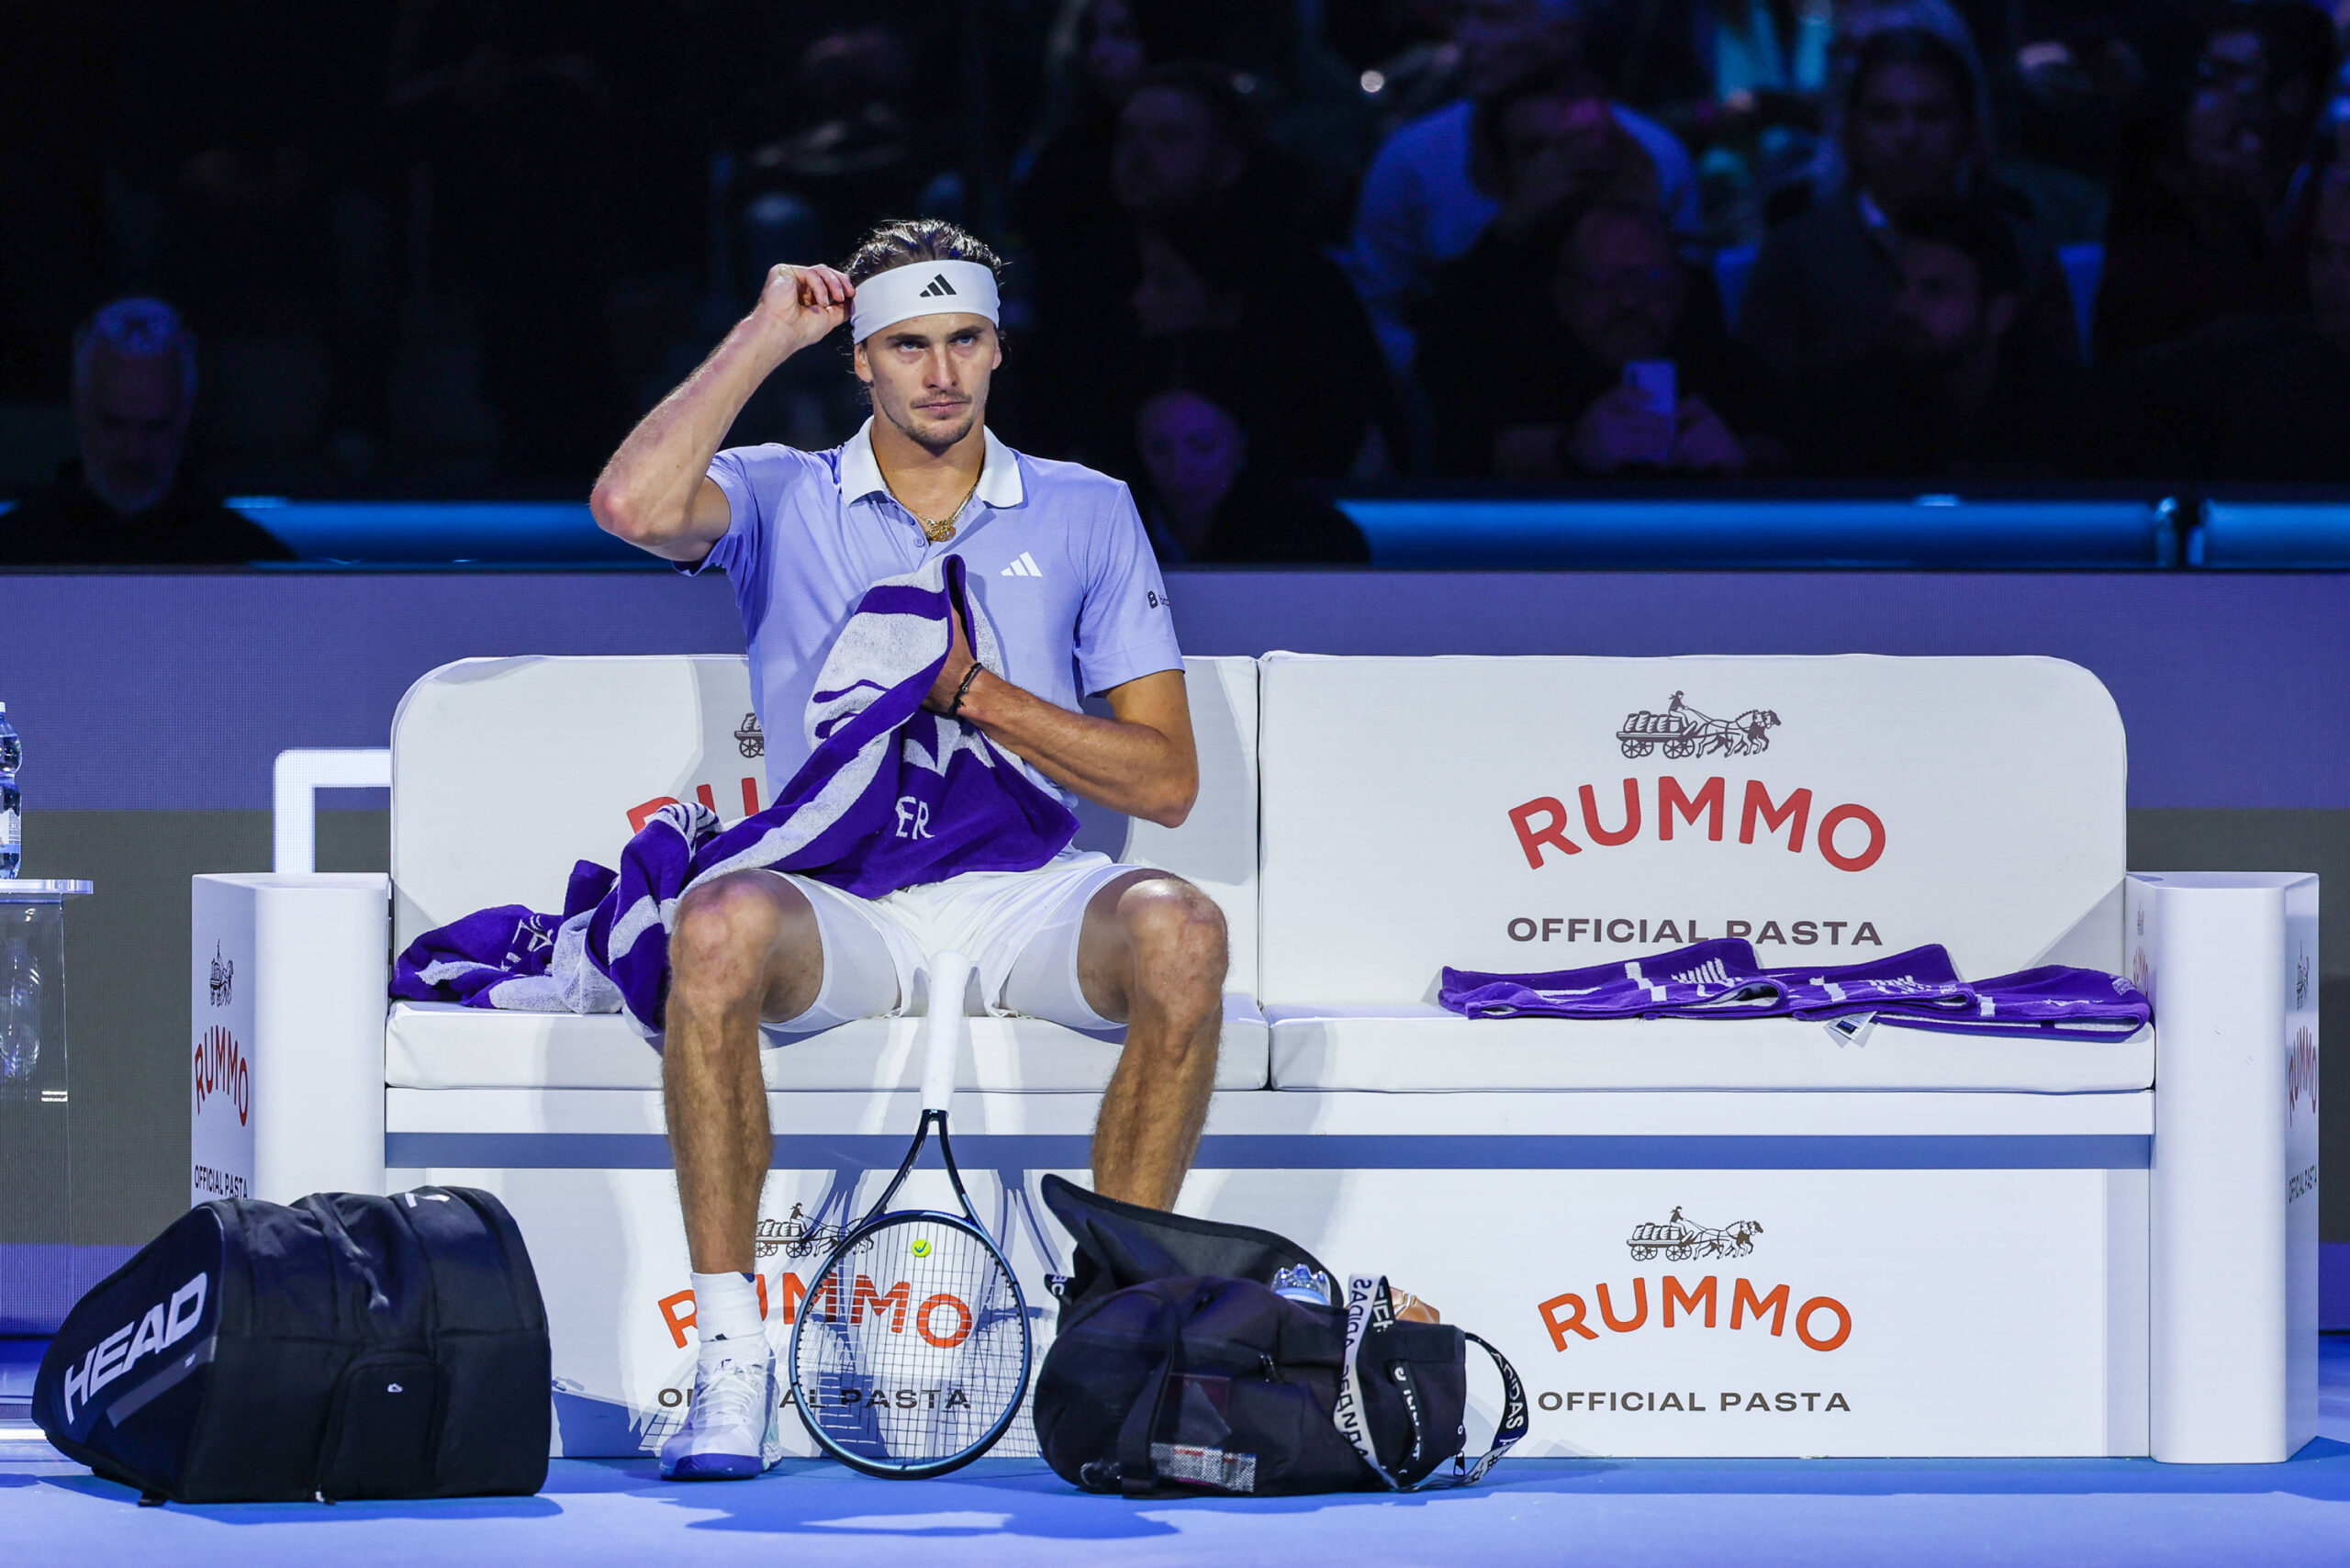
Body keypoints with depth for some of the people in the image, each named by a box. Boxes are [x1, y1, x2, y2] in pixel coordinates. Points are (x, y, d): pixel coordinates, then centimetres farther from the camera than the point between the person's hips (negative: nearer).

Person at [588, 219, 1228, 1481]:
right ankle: (730, 1362, -29)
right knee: (719, 925, -36)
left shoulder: (1086, 514, 12)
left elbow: (1165, 780, 6)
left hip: (1022, 903, 1)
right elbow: (632, 507, -15)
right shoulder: (783, 499, 10)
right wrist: (767, 335, -4)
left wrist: (971, 690, -6)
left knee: (1178, 930, -33)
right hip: (841, 910, -1)